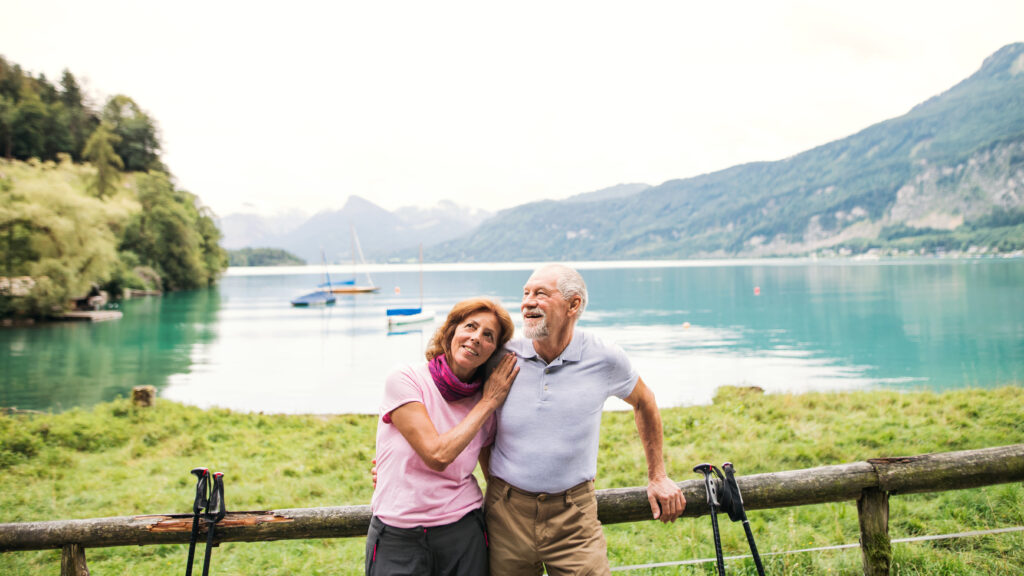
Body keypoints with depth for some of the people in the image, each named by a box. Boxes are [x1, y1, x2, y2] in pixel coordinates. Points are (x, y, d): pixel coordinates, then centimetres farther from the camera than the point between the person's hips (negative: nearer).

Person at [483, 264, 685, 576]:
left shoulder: (605, 358, -7)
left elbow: (643, 402, 13)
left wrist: (658, 477, 15)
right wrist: (494, 482, 8)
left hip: (574, 517, -1)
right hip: (507, 512, 1)